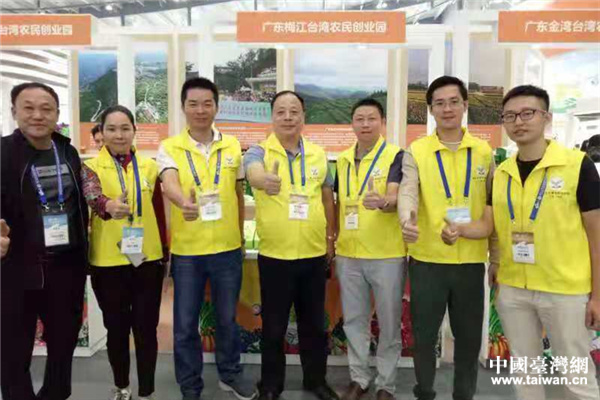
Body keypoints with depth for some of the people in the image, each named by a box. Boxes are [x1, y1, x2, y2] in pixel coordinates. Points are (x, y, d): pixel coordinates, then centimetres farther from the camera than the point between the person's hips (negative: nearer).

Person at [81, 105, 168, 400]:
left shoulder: (149, 167, 5)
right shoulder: (91, 168, -2)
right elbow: (91, 196, -25)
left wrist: (165, 251, 10)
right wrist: (108, 205, -47)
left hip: (148, 260, 1)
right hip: (109, 263, -1)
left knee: (146, 329, 7)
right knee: (117, 329, 13)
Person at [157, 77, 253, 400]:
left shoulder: (233, 146, 3)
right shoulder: (169, 148, -3)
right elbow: (169, 184, -22)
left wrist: (241, 235, 11)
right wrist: (183, 202, -44)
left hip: (228, 248, 2)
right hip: (186, 250, -1)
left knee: (227, 317, 16)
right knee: (185, 323, 10)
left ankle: (230, 373, 38)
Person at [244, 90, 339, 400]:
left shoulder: (318, 154, 6)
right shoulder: (259, 152, -5)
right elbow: (254, 173, -29)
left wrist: (331, 237, 11)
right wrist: (264, 180, -52)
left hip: (314, 254, 3)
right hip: (274, 255, -3)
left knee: (314, 323, 17)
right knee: (274, 326, 11)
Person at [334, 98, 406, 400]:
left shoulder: (395, 156, -7)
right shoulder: (342, 159, 9)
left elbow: (394, 198, -21)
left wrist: (382, 202, -44)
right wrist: (333, 240, 14)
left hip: (387, 254, -4)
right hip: (348, 254, 5)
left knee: (389, 322, 9)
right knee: (354, 320, 14)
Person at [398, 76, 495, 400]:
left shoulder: (484, 152, 5)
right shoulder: (416, 151, -2)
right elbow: (407, 192, -16)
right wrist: (407, 220, -38)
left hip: (471, 260, 2)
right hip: (427, 259, -1)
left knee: (469, 336, 14)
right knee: (424, 333, 11)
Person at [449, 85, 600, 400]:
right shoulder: (501, 173, 4)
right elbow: (488, 224, 5)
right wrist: (458, 229, -18)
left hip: (565, 290, -4)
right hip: (512, 289, 4)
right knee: (525, 370, 20)